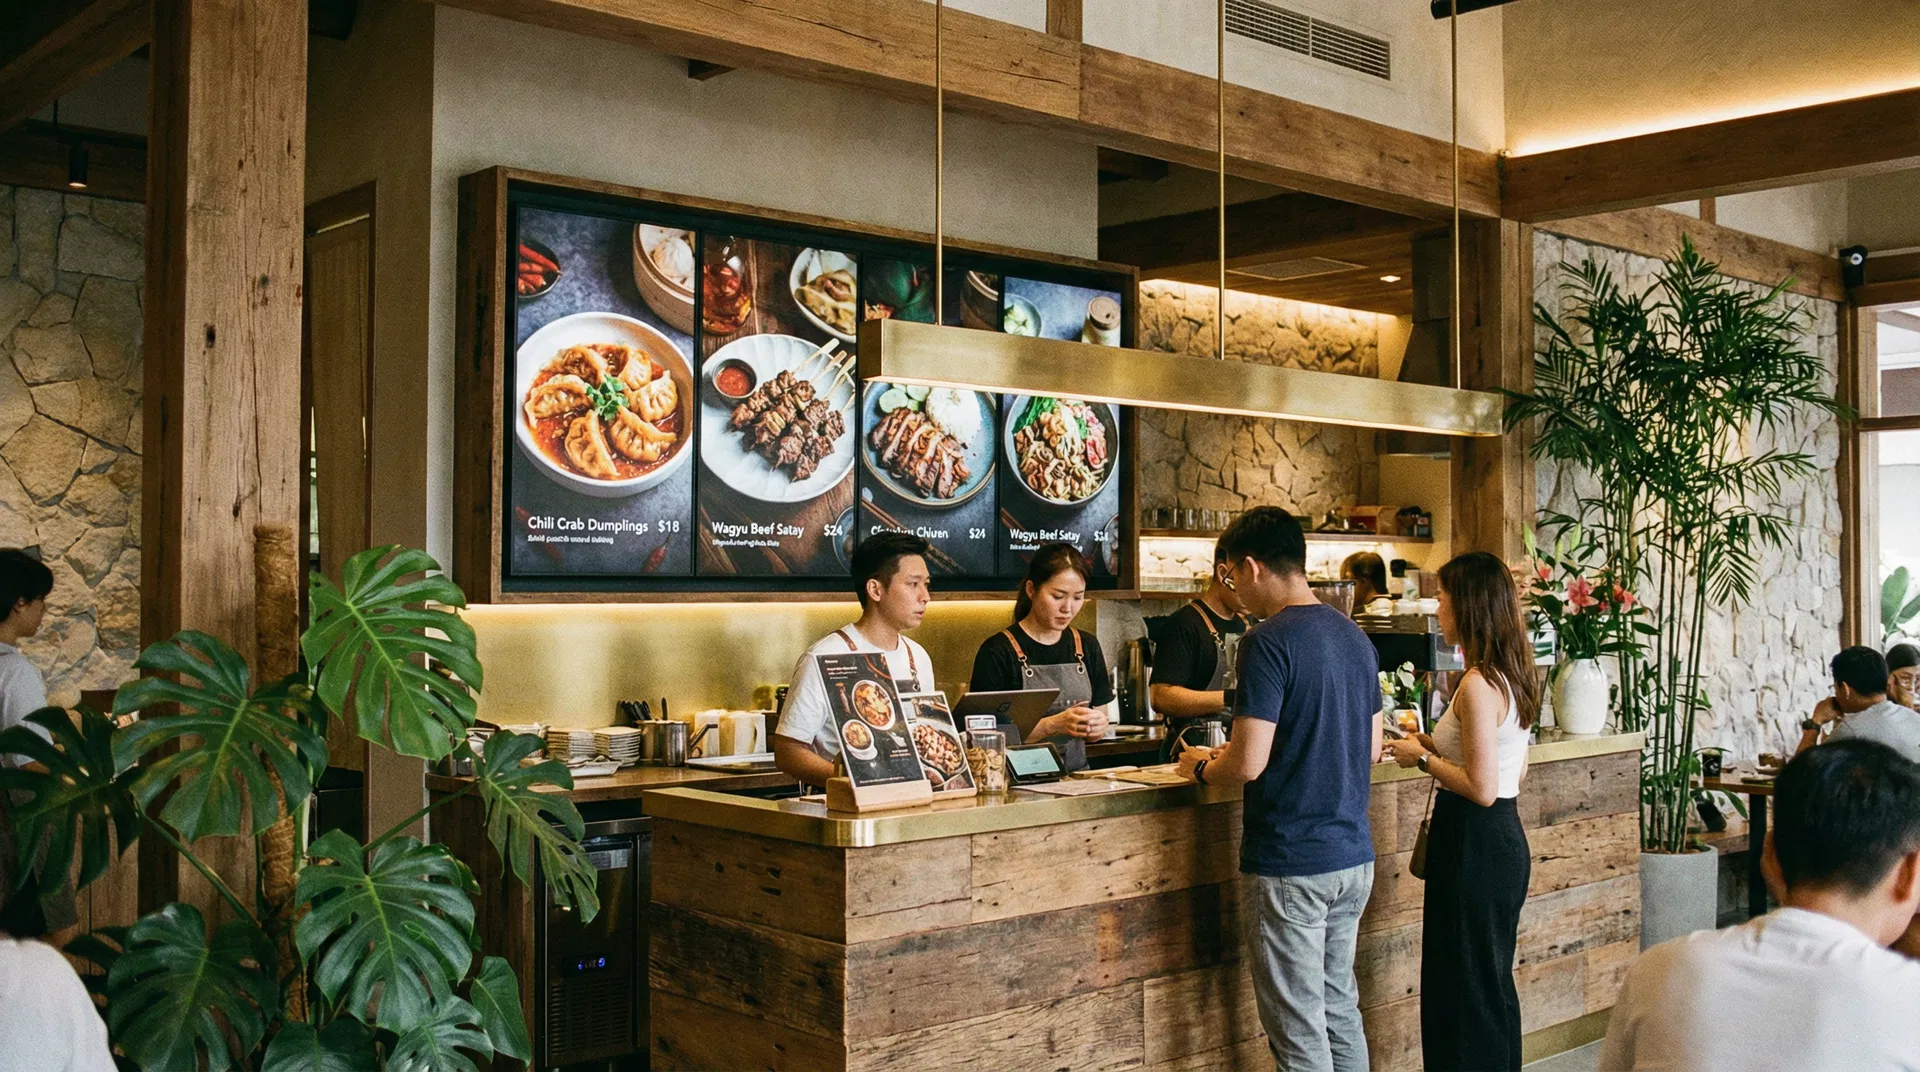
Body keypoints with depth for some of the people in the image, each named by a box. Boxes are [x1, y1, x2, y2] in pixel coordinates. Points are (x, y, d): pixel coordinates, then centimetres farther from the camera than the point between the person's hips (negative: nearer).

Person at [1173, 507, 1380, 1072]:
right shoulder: (1355, 637, 9)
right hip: (1354, 854, 8)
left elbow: (1248, 764, -21)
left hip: (1290, 862, -8)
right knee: (1340, 1008, 19)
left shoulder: (1269, 642, -17)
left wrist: (1201, 767, 0)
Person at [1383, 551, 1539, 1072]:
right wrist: (1439, 745, 12)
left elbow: (1481, 788, -23)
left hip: (1474, 843, -10)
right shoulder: (1512, 677, 8)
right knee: (1493, 983, 20)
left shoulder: (1478, 685, -20)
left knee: (1463, 989, 2)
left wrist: (1423, 758, -10)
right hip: (1504, 837, 10)